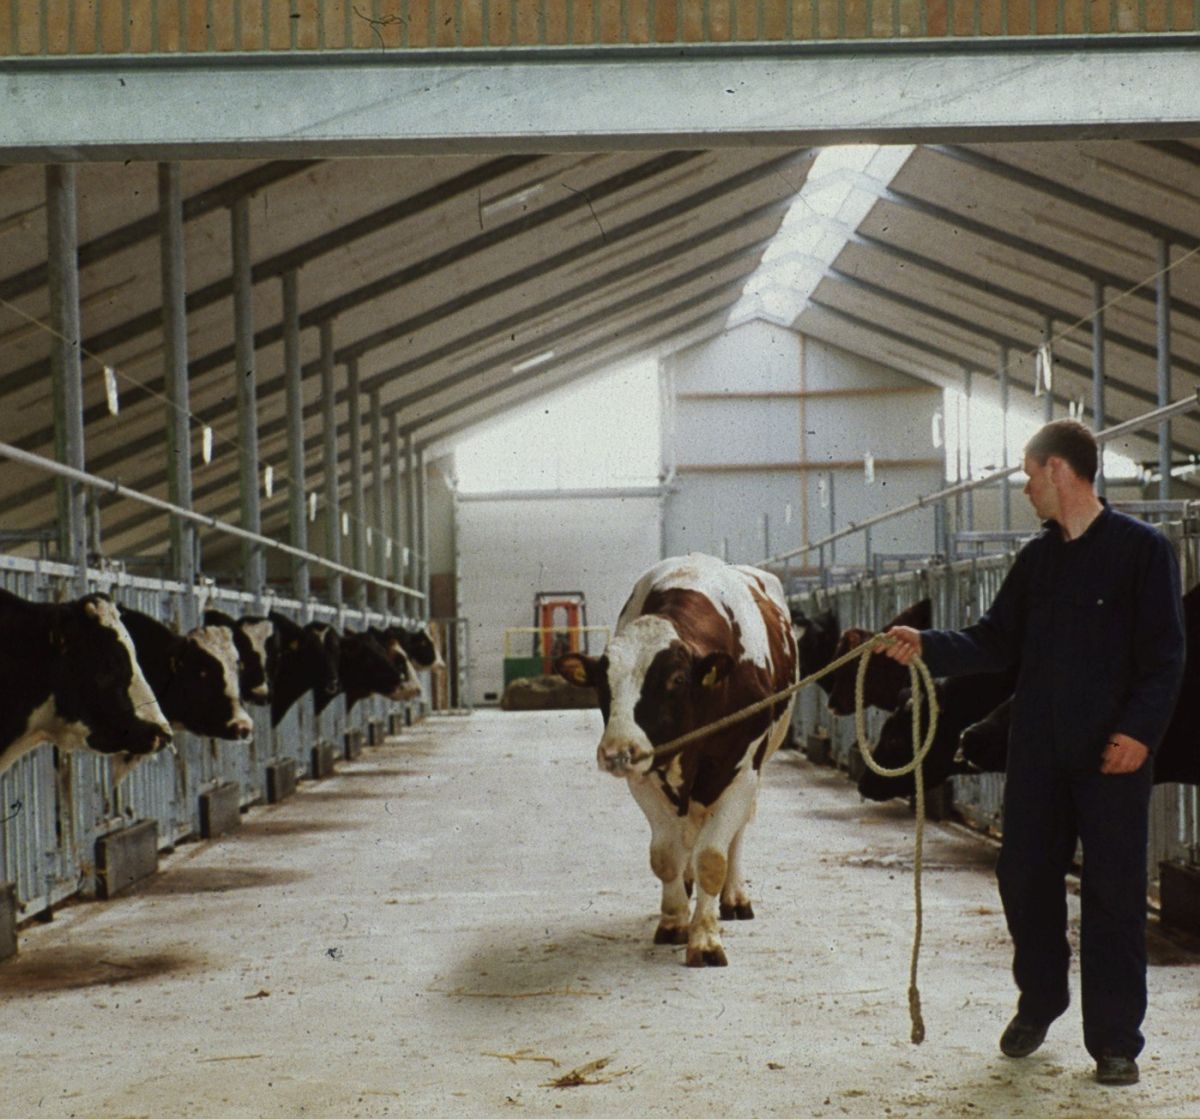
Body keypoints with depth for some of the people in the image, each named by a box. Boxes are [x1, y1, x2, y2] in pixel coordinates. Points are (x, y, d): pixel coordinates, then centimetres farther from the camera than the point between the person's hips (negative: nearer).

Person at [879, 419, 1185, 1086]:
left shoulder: (1143, 550, -5)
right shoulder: (1038, 559, 13)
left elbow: (1164, 655, -9)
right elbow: (997, 641, 13)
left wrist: (1141, 729, -19)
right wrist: (929, 646, -1)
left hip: (1113, 755, -6)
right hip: (1038, 753, 6)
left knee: (1114, 893, -1)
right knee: (1025, 876, 10)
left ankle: (1115, 1041, 9)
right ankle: (1039, 1003, 30)